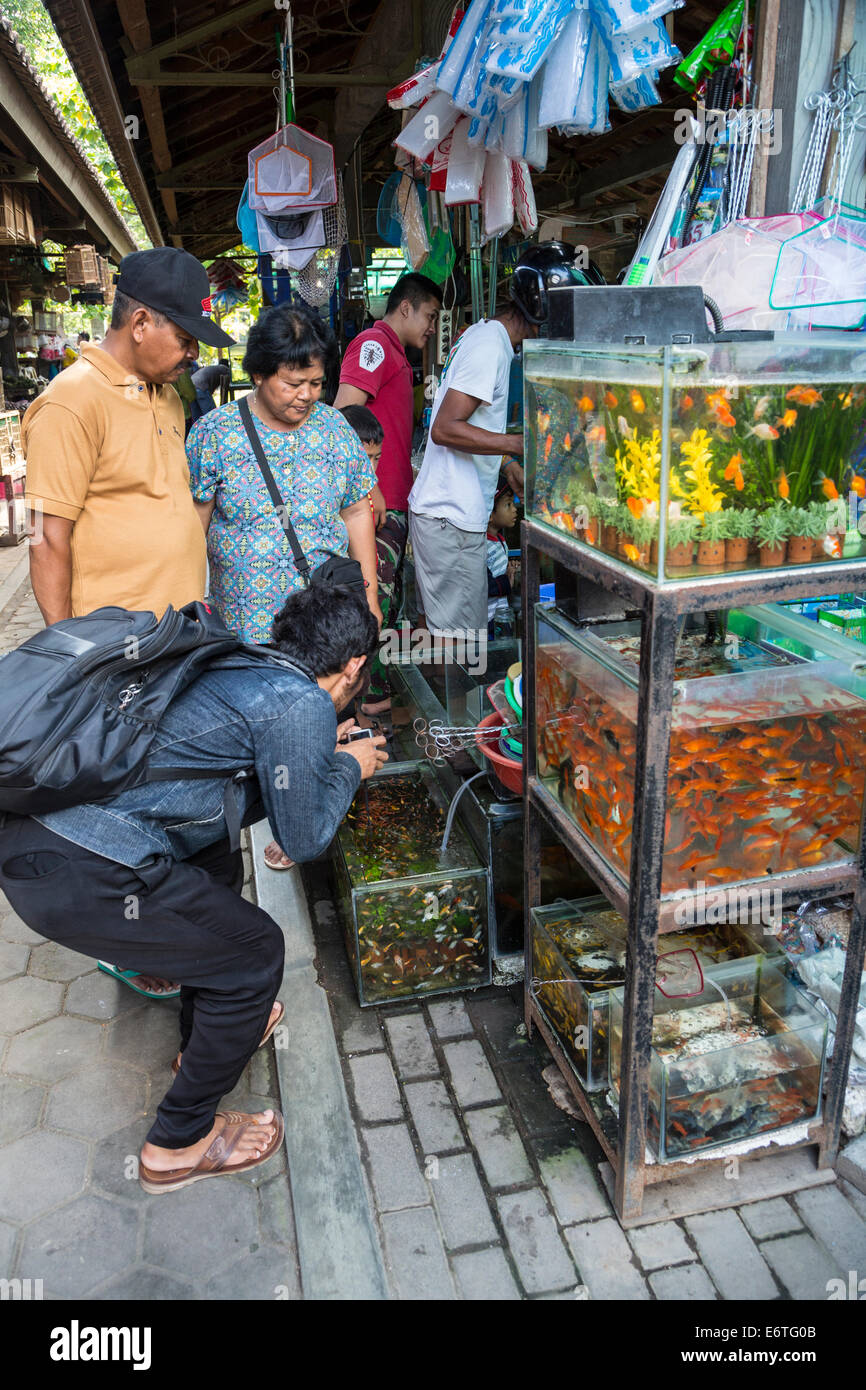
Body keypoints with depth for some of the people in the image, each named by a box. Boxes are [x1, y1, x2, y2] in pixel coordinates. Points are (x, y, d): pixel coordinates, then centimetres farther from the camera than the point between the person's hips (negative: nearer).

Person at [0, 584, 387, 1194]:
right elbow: (303, 838, 1)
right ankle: (179, 1144, 25)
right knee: (255, 951, 7)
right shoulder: (302, 704, -9)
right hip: (77, 874, -10)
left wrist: (322, 749, 36)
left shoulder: (242, 668, 17)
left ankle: (210, 1035, 48)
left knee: (218, 865, 29)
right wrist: (348, 768, 16)